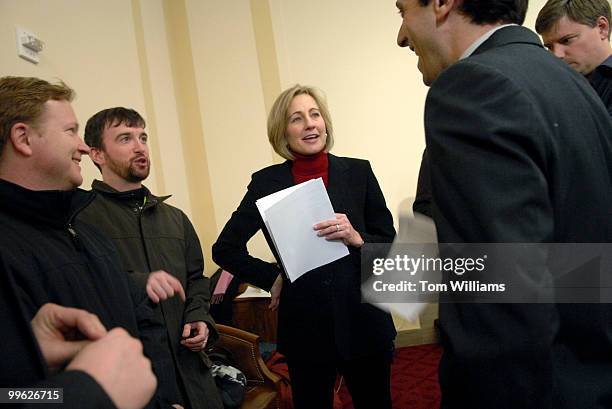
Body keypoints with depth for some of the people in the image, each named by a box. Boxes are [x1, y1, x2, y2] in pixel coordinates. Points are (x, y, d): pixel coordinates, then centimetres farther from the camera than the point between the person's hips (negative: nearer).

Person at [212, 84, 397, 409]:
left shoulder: (358, 172, -1)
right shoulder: (267, 182, -2)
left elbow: (392, 246, 3)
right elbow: (224, 249, 3)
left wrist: (357, 239, -16)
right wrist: (271, 278, -6)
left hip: (364, 322, 1)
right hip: (305, 327, -1)